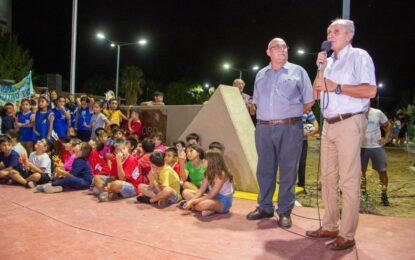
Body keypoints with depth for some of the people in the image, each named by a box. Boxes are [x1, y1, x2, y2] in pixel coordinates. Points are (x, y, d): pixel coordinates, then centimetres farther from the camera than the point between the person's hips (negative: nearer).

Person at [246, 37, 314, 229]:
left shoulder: (297, 71, 4)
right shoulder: (261, 75, 16)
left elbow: (308, 101, 7)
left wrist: (292, 115, 7)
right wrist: (265, 117, 13)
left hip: (290, 129, -3)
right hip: (264, 128, 4)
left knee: (288, 171, 1)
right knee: (265, 170, 9)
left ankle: (285, 211, 12)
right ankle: (265, 208, 22)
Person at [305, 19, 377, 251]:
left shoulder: (359, 56, -2)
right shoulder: (328, 61, 19)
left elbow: (370, 91, -14)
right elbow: (316, 94, 15)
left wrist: (336, 87, -12)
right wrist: (321, 68, 4)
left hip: (349, 124, -8)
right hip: (329, 125, 8)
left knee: (348, 182, -5)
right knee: (328, 178, 11)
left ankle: (347, 235, 3)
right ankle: (330, 227, 22)